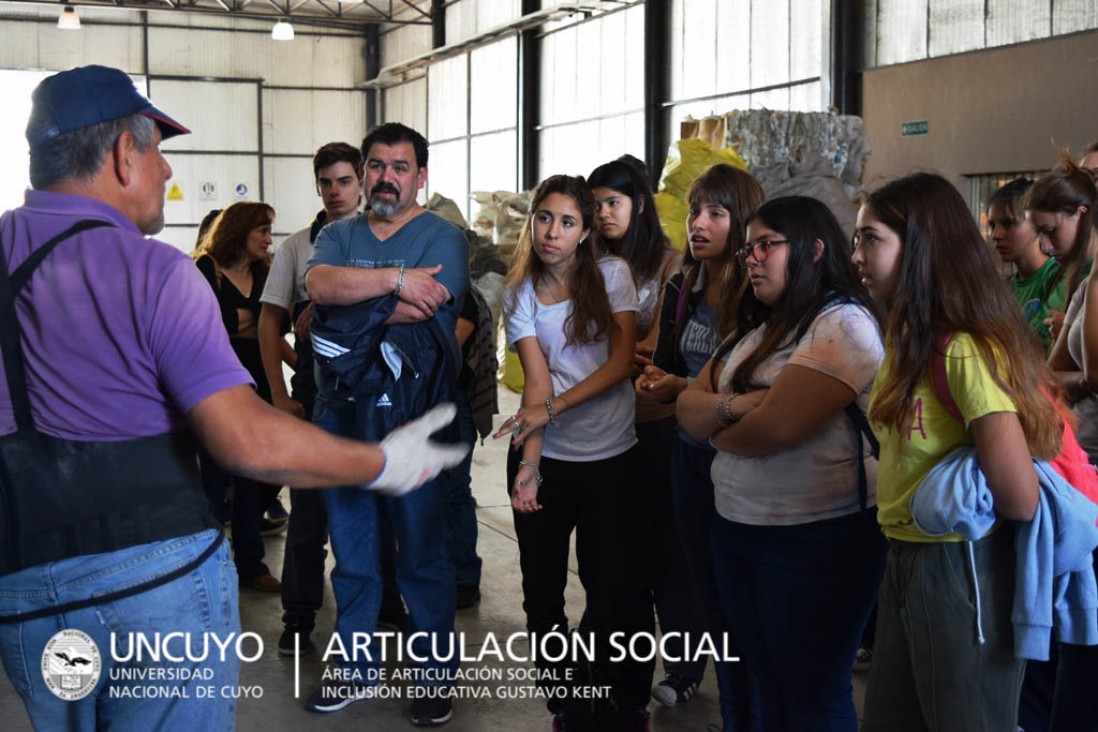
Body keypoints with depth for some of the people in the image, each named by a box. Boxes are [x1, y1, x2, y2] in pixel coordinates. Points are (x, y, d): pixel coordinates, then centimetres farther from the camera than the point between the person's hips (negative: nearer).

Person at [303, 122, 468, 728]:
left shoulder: (443, 237, -2)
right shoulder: (337, 236, 12)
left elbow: (420, 311, -17)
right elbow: (319, 285, -10)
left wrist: (335, 315, -8)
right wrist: (395, 278, -21)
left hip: (409, 414, -4)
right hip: (340, 410, 5)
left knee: (422, 553, 4)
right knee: (350, 551, 14)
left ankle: (436, 674, 18)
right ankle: (356, 667, 28)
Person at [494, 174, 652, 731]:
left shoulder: (612, 274, -2)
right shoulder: (520, 292, 0)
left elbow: (622, 360, -10)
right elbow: (536, 379, -8)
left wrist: (552, 408, -19)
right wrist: (529, 463, -20)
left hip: (612, 456, -1)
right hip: (545, 457, 1)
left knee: (618, 591, 0)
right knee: (542, 591, 9)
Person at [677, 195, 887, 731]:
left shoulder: (844, 323, -15)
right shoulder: (755, 329, 14)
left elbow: (775, 428, -24)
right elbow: (688, 408, 8)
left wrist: (719, 433, -3)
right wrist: (734, 406, -13)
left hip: (816, 536, -8)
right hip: (735, 527, 8)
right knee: (767, 683, 18)